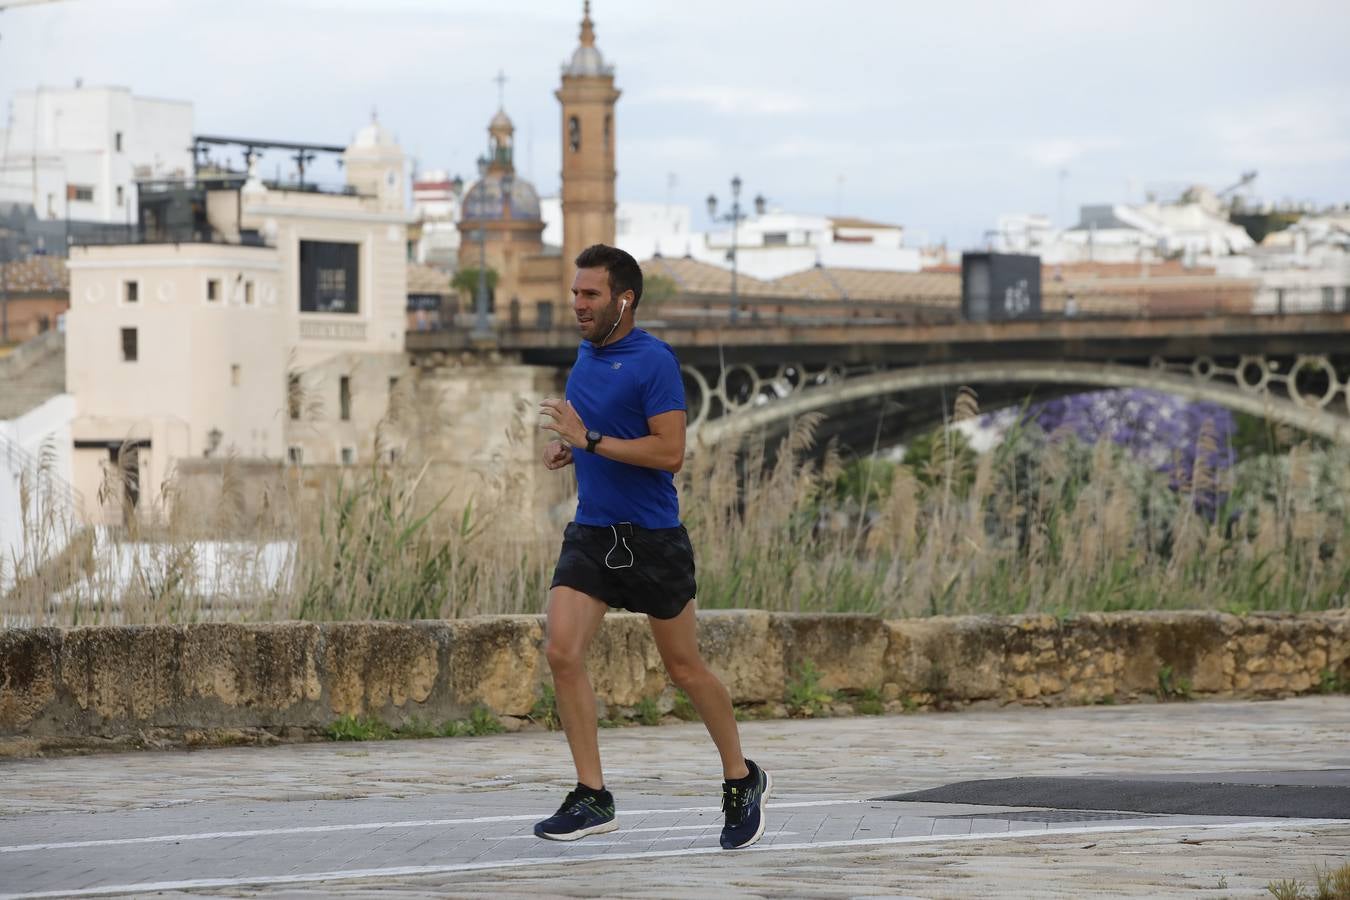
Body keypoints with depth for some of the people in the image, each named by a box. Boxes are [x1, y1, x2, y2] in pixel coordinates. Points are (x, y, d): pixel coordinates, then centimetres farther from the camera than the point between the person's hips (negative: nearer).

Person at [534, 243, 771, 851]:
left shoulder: (653, 361, -13)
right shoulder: (586, 356, 11)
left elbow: (670, 451, -20)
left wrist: (591, 439, -23)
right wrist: (568, 449, 7)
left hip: (653, 540, -6)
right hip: (591, 535, 7)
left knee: (685, 669, 6)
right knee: (562, 653, -11)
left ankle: (741, 780, 26)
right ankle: (592, 798, -6)